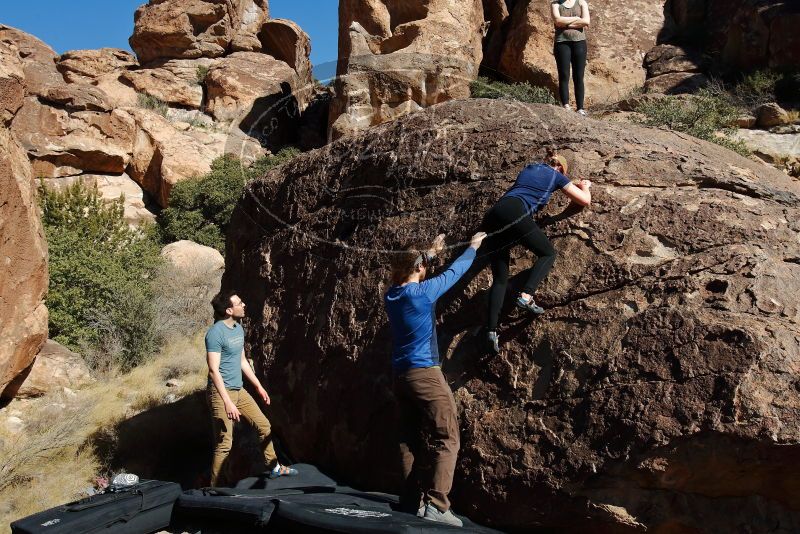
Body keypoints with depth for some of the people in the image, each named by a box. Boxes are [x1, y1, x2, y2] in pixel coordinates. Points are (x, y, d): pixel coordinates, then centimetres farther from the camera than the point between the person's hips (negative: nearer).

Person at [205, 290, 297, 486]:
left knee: (264, 426, 15)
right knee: (224, 444, -6)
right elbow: (213, 370, -23)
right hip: (221, 393, -9)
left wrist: (259, 387, 21)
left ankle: (274, 467, 31)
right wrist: (227, 403, -28)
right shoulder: (216, 333, -18)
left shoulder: (239, 329, 10)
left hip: (239, 390, 9)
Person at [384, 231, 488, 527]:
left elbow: (409, 269, 27)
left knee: (410, 440, 11)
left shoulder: (391, 295, 7)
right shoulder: (423, 291, -12)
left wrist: (430, 252, 39)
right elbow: (453, 272, 2)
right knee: (446, 438, -5)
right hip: (424, 374, -8)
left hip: (400, 375, 8)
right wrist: (473, 247, 19)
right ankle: (436, 505, -12)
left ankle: (412, 500, 13)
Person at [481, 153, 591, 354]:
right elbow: (585, 200, 24)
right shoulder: (556, 176, 20)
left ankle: (491, 330, -6)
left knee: (499, 278, 7)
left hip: (493, 215, 6)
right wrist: (585, 186, 47)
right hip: (516, 214, -6)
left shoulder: (530, 168, 35)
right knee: (548, 253, 14)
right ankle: (526, 296, -9)